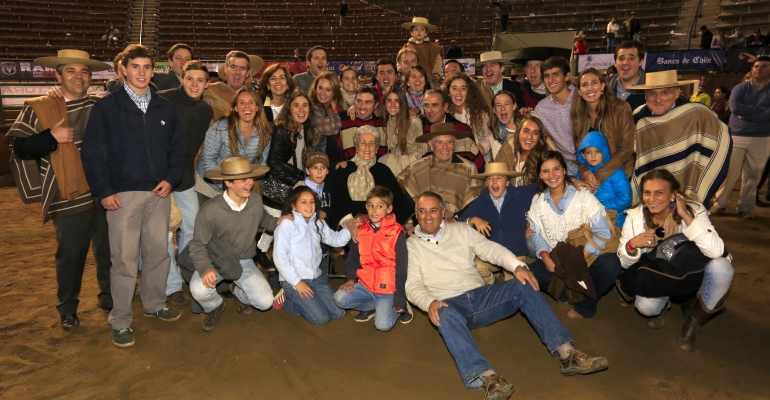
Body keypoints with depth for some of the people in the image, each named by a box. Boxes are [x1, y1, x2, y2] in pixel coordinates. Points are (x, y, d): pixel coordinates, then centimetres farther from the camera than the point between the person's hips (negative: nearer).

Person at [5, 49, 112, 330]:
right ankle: (67, 310, 29)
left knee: (109, 252, 13)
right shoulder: (38, 109, -2)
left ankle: (109, 298, 33)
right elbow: (18, 149, -7)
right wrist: (51, 137, -20)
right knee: (70, 257, 9)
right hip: (70, 199, -3)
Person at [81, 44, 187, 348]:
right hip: (123, 195, -3)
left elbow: (179, 146, 11)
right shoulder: (106, 107, -1)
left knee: (159, 252, 11)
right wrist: (104, 191, -9)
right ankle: (120, 321, 12)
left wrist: (171, 178, -2)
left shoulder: (165, 108, 10)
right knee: (125, 260, -1)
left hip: (159, 193, 4)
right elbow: (92, 152, -3)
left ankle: (155, 303, 31)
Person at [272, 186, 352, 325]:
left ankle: (292, 299, 13)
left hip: (316, 278, 7)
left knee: (338, 313, 0)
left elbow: (336, 240, 11)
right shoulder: (287, 224, -12)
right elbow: (279, 257, -15)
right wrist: (297, 282, -16)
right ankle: (287, 299, 8)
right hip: (293, 280, -7)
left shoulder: (318, 223, 10)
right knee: (321, 319, -14)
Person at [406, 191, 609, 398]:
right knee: (446, 315, -39)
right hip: (450, 304, -3)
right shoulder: (410, 245, 5)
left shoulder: (460, 230, 13)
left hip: (480, 295, 4)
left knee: (523, 286, -19)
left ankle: (567, 354, -25)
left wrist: (517, 266, -15)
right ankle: (487, 378, -53)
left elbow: (491, 249, 4)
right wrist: (430, 303, -27)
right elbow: (413, 285, -5)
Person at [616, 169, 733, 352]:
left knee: (721, 266, -31)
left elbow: (716, 251, -37)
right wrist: (631, 245, -30)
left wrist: (686, 217, -37)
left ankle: (695, 319, -4)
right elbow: (624, 263, -8)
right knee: (645, 307, -28)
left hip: (692, 273, 0)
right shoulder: (635, 217, -14)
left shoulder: (693, 211, -21)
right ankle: (661, 306, 14)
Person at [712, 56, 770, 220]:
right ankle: (720, 203, 9)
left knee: (752, 176, 5)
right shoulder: (741, 88, 5)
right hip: (736, 137, -1)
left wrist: (747, 114, -16)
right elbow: (735, 107, -14)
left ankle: (745, 207, 14)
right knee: (728, 172, -2)